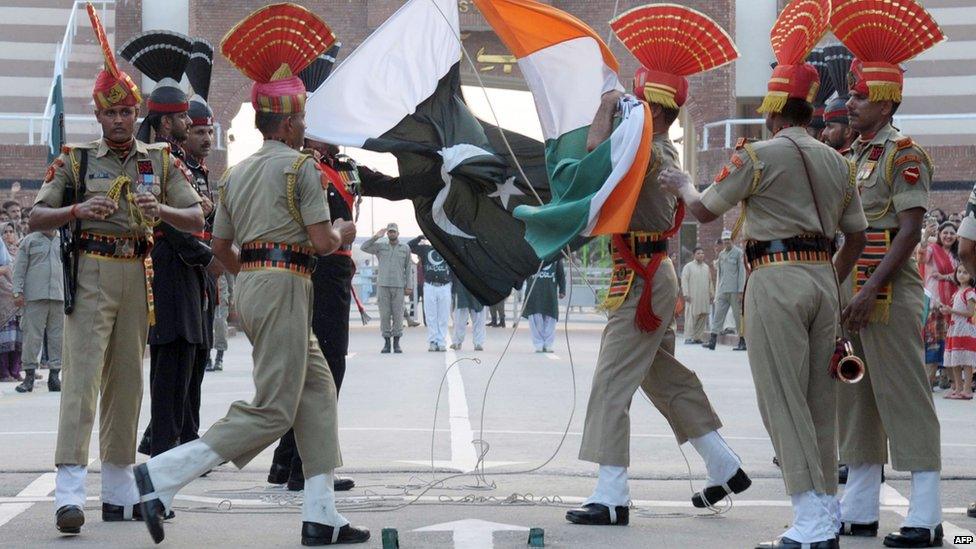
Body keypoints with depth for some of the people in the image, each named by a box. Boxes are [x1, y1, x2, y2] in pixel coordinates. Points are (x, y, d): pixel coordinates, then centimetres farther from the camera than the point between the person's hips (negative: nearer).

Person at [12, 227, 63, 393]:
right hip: (35, 297, -3)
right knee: (32, 336, -5)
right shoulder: (29, 241, 9)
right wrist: (18, 292, -5)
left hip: (59, 296, 3)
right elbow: (19, 268, 4)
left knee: (57, 337, 1)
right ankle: (29, 376, 0)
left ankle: (54, 375, 5)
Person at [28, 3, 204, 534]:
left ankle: (119, 491, 16)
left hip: (138, 275, 4)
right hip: (90, 273, -3)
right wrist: (76, 210, -16)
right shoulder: (75, 159, 4)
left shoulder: (160, 160, 10)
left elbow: (196, 220, 5)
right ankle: (70, 490, -21)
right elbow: (35, 218, 3)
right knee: (82, 375, -13)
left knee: (126, 380, 8)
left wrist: (160, 209, -16)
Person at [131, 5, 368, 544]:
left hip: (250, 281, 9)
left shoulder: (236, 173, 16)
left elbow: (221, 246, 17)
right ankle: (163, 474, -17)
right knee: (272, 409, -9)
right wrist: (343, 233, 10)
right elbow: (322, 242, -12)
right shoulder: (300, 165, -7)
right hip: (285, 283, -9)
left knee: (318, 390, 13)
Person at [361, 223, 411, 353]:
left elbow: (408, 268, 12)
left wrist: (408, 286, 5)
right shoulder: (380, 247, 11)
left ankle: (397, 343, 5)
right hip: (383, 285, 0)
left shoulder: (405, 248, 12)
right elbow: (363, 247, 0)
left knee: (398, 315, -2)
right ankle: (386, 342, 5)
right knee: (384, 315, -1)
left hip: (399, 286, 0)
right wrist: (376, 237, -6)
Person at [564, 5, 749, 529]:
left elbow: (597, 149, -33)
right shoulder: (658, 149, 12)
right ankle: (725, 468, 27)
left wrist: (605, 108, -16)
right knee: (665, 376, 20)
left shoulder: (651, 153, -17)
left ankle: (611, 496, -10)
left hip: (643, 282, -10)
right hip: (651, 275, 10)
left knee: (611, 384, -9)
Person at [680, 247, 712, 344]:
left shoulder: (706, 267, 17)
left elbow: (710, 282, 22)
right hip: (692, 297, -5)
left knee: (702, 318, 3)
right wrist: (686, 294, -13)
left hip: (704, 297, 5)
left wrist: (711, 294, 15)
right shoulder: (688, 266, 0)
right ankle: (688, 338, -9)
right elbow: (684, 281, -5)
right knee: (691, 317, -9)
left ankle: (697, 337, 9)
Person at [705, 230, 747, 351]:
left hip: (734, 291, -5)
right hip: (722, 291, 5)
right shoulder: (721, 254, 15)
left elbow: (742, 272, -6)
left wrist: (740, 291, -12)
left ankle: (742, 342, 6)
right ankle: (712, 340, -4)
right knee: (718, 315, -1)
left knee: (738, 316, 0)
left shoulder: (738, 252, -2)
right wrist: (717, 290, 13)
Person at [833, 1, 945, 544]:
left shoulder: (903, 153, -7)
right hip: (850, 290, 9)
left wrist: (871, 289, -21)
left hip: (889, 292, -9)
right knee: (856, 401, 11)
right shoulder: (853, 156, 17)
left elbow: (910, 230, -15)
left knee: (904, 399, -9)